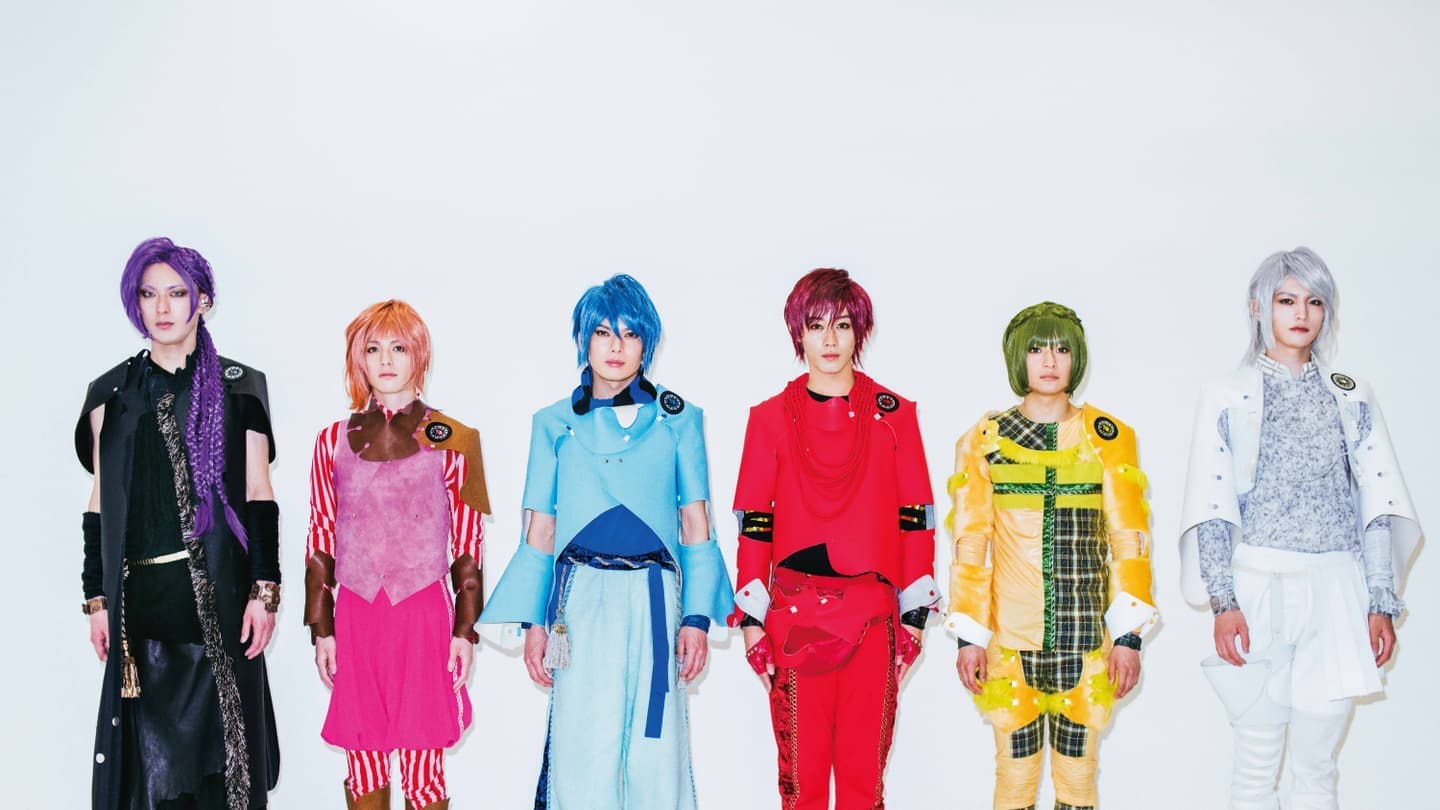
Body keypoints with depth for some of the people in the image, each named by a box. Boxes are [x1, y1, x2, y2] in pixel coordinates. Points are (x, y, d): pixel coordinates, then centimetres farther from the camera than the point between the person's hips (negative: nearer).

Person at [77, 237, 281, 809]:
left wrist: (264, 590, -5)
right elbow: (101, 503, 10)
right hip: (141, 594, 2)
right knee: (151, 747, 3)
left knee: (220, 733, 0)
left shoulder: (238, 389, 3)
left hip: (220, 590, -2)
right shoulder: (112, 393, 9)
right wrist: (97, 598, 5)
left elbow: (259, 497, 1)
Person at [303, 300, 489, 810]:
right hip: (355, 616, 2)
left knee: (422, 769, 1)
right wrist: (322, 631, 6)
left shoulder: (451, 440, 0)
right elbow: (320, 544, 9)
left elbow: (468, 548, 1)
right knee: (363, 767, 9)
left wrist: (465, 631, -2)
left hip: (424, 616, -2)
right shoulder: (334, 441, 7)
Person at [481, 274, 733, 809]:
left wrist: (696, 618, -1)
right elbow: (540, 530, 10)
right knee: (583, 752, -3)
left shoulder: (678, 419, 9)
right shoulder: (555, 423, 10)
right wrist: (534, 622, 2)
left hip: (654, 599, 0)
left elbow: (695, 524, 7)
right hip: (581, 599, 0)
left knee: (655, 755, 0)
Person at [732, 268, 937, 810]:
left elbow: (915, 519, 6)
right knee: (800, 766, 3)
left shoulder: (894, 414, 5)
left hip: (873, 615, 0)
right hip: (795, 614, 0)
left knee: (864, 766, 4)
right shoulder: (771, 418, 5)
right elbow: (753, 524, 4)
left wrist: (915, 612, 3)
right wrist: (751, 616, 0)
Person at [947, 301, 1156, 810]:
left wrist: (1129, 632, -3)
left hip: (1085, 634, 1)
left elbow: (1130, 539, 2)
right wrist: (969, 635, -2)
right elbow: (969, 544, 2)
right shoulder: (985, 441, 3)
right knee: (1015, 761, 4)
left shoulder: (1107, 438, 3)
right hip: (1008, 634, 0)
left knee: (1078, 761, 7)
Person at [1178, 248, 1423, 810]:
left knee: (1317, 765, 7)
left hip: (1336, 594, 2)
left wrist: (1381, 603, 1)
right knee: (1257, 763, 2)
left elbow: (1378, 506, 7)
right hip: (1258, 590, -2)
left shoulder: (1351, 398, 10)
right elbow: (1212, 509, -2)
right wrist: (1224, 602, -10)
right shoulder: (1227, 398, 3)